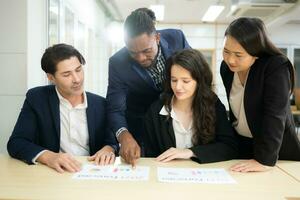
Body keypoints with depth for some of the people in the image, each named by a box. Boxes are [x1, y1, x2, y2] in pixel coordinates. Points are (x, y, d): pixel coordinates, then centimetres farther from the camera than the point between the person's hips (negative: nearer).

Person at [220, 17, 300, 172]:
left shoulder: (276, 67, -22)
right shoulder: (226, 67, -4)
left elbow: (274, 116, -29)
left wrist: (265, 160, -33)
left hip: (277, 151, -5)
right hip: (239, 145, 5)